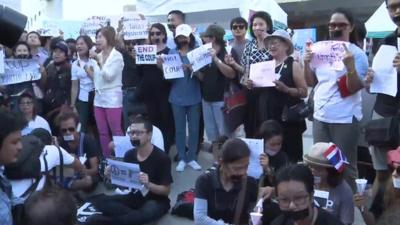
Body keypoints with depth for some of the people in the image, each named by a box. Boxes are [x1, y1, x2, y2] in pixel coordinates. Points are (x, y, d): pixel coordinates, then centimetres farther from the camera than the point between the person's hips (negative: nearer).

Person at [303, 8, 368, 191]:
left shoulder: (357, 54, -7)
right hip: (320, 117, 5)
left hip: (345, 119, -5)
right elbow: (311, 82, 12)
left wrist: (350, 66, -27)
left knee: (345, 167, 1)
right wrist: (306, 63, -4)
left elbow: (355, 89, -13)